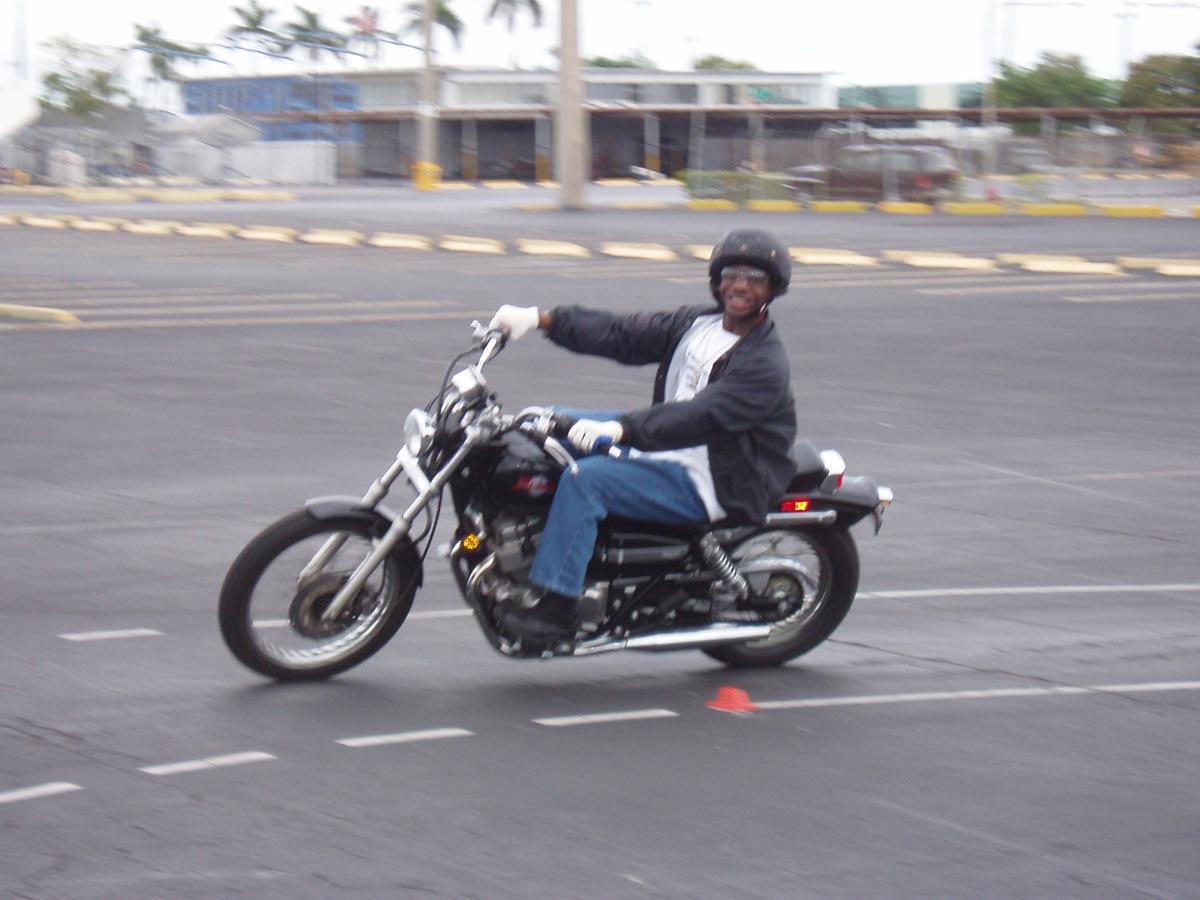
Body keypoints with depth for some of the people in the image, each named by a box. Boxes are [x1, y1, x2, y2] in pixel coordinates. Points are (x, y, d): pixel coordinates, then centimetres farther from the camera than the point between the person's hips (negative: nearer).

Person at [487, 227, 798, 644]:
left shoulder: (765, 364, -19)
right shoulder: (696, 323, 8)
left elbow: (703, 417, -31)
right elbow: (623, 334, 5)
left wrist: (621, 430, -43)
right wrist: (541, 318, -6)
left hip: (707, 484, -10)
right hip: (666, 452, 10)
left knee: (585, 479, -28)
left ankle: (555, 611, -27)